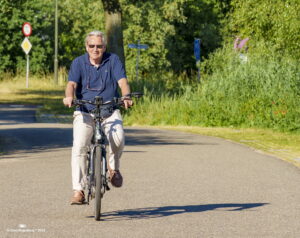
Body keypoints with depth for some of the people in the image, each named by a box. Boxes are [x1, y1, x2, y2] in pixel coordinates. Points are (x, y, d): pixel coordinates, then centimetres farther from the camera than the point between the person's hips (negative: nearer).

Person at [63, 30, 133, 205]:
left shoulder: (113, 60, 4)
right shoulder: (79, 63, 4)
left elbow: (122, 81, -7)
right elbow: (72, 83, -9)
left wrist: (126, 96, -28)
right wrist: (69, 97, -32)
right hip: (85, 112, 0)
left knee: (118, 138, -28)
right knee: (79, 146, -20)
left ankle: (113, 168, 4)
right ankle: (78, 190, -18)